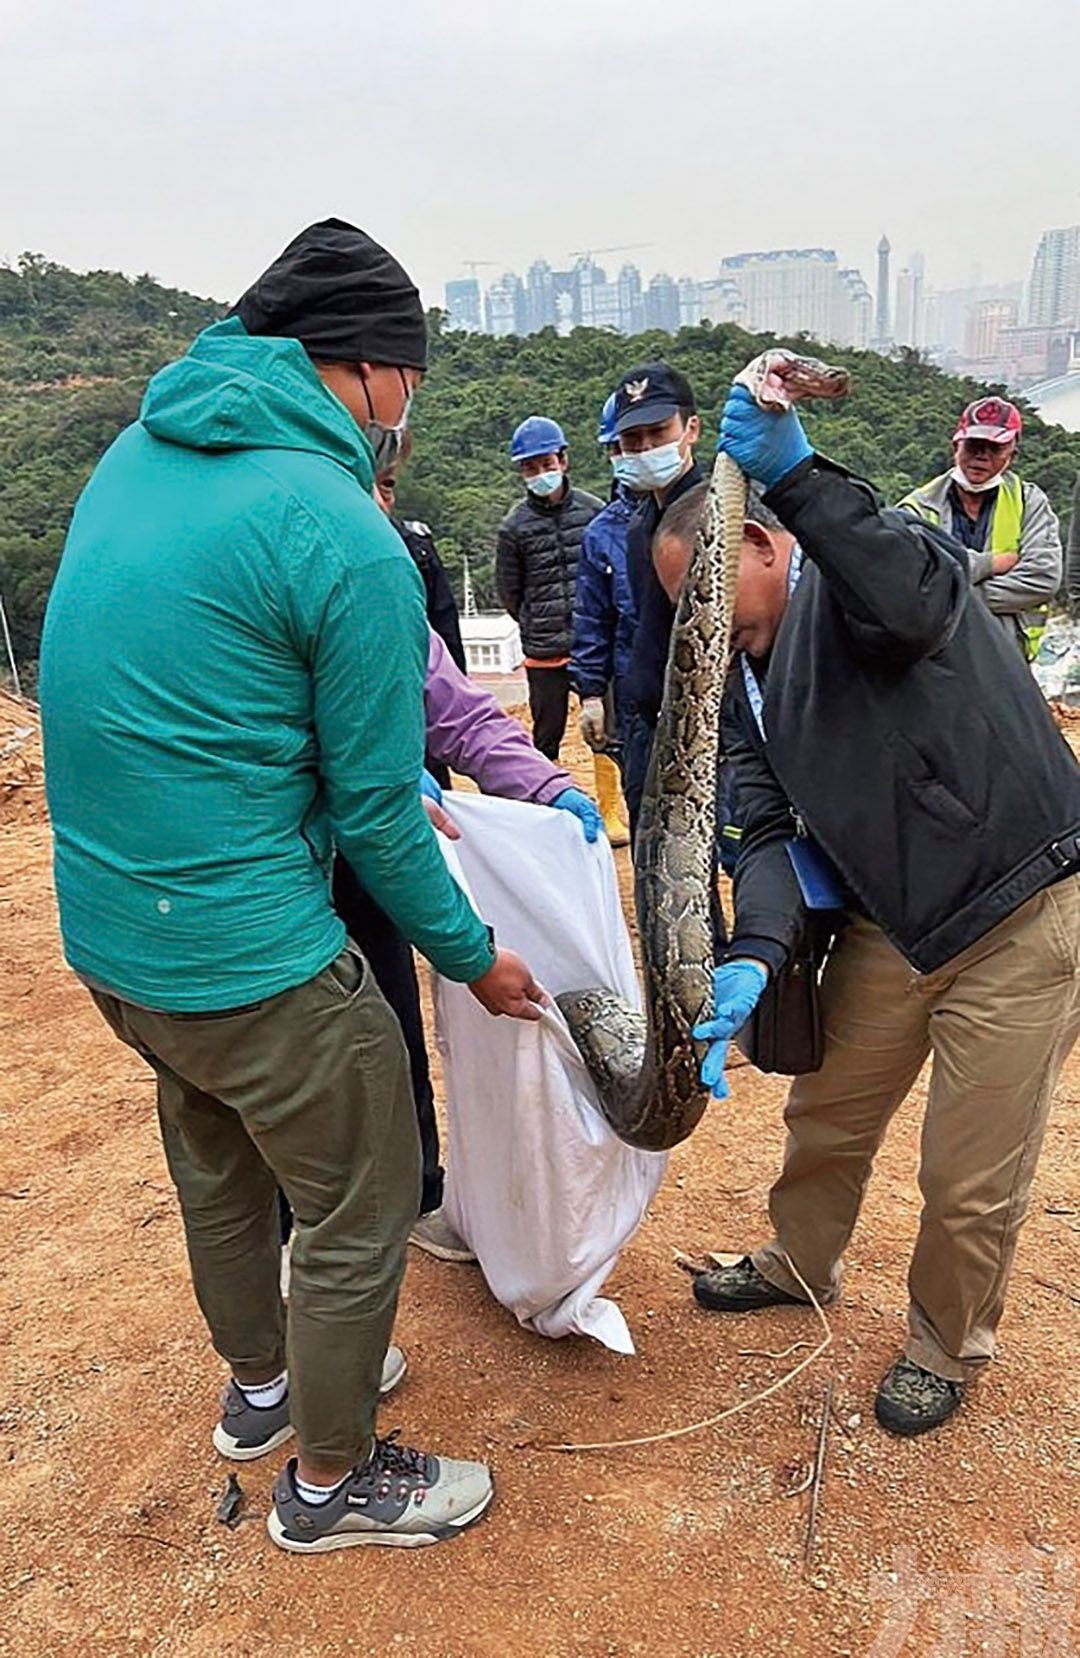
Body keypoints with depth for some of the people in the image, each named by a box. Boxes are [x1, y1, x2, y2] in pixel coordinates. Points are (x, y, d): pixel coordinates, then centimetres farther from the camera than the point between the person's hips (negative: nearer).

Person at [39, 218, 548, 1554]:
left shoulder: (138, 452, 5)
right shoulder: (349, 543, -21)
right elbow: (375, 815, -15)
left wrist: (401, 780, 16)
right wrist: (473, 957, 1)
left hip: (103, 925, 9)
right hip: (245, 954, -9)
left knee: (218, 1166, 27)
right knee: (357, 1212, 13)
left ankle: (261, 1384, 51)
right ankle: (331, 1481, 35)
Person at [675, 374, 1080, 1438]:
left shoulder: (853, 583, -14)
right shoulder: (742, 675, 6)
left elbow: (918, 600, -40)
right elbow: (771, 829, -6)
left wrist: (797, 474, -44)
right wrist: (752, 959, -22)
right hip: (885, 920, 7)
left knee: (972, 1178, 5)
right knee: (827, 1115, 20)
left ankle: (948, 1347, 33)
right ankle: (801, 1263, 49)